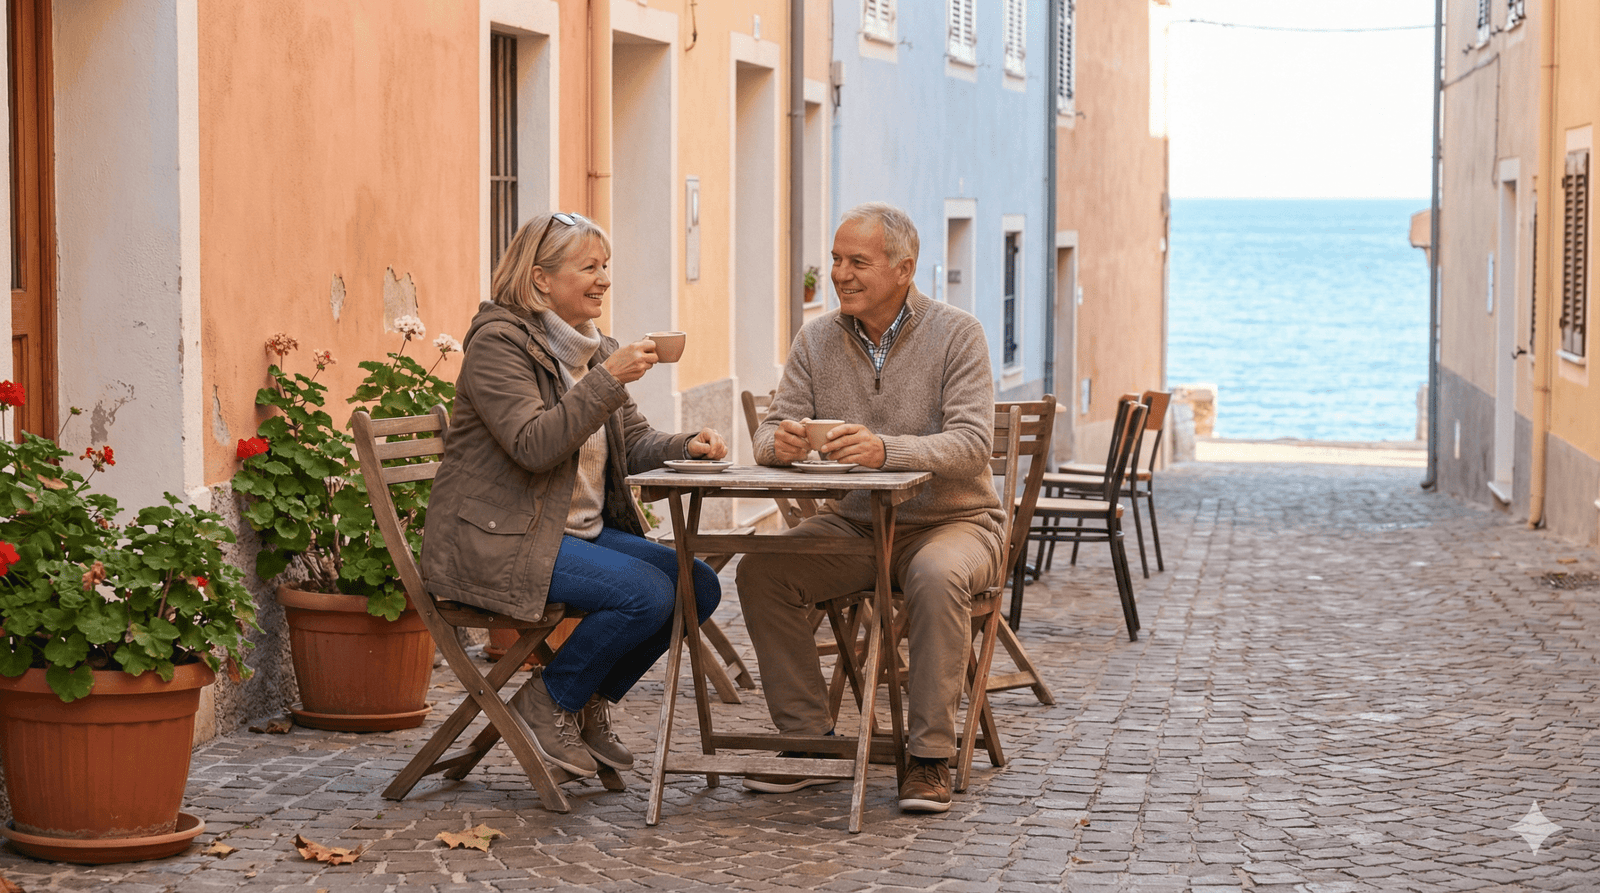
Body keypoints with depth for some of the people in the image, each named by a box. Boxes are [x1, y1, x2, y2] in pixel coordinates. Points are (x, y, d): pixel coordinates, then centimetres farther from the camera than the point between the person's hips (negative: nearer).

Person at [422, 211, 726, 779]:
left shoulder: (593, 349, 14)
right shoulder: (498, 343, -13)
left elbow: (634, 443, 14)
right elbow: (534, 445, -25)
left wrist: (686, 447, -7)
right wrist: (608, 380, -28)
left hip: (582, 532, 9)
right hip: (498, 541, -9)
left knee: (699, 585, -5)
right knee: (645, 593, -26)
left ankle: (589, 705, 11)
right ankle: (545, 705, -4)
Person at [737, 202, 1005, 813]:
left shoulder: (956, 335, -9)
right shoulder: (817, 340, 4)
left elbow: (972, 443, -22)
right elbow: (770, 436, 0)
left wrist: (886, 450, -39)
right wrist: (780, 442, -27)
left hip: (951, 520, -4)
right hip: (853, 526, 4)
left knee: (937, 576, -37)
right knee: (761, 570, -20)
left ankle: (931, 754, -26)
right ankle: (810, 739, -11)